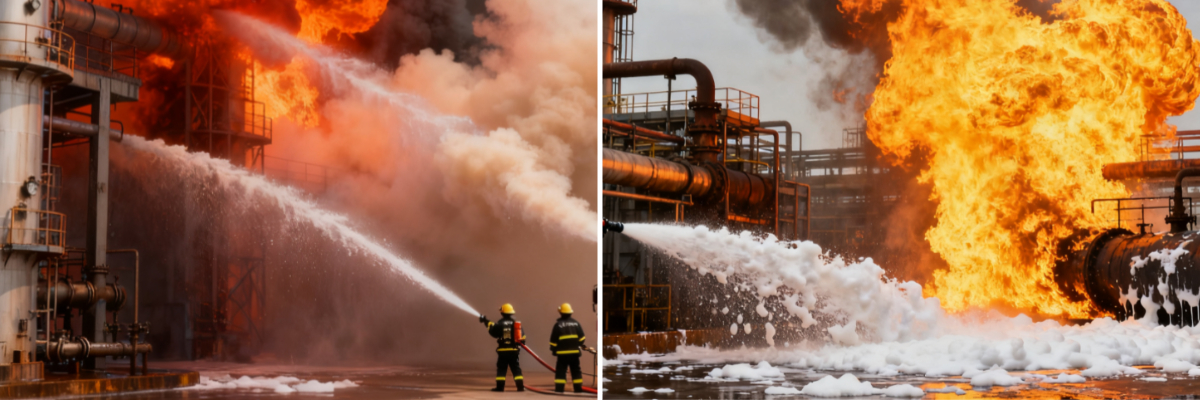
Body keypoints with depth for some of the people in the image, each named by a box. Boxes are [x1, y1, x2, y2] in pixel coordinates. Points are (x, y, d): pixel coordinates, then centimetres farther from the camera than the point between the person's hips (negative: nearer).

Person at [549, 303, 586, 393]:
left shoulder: (558, 324, -7)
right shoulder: (576, 323, 4)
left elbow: (553, 339, -5)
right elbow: (581, 337, 6)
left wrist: (553, 349, 8)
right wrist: (581, 345, 22)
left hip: (563, 352, -4)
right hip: (575, 351, 4)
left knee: (560, 371, 0)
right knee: (576, 370, 12)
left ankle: (559, 388, -8)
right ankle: (578, 388, 13)